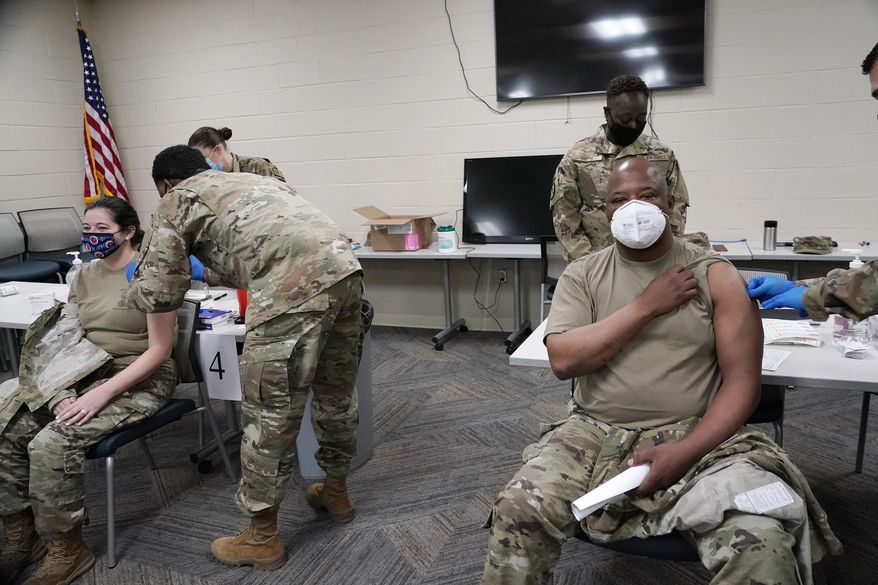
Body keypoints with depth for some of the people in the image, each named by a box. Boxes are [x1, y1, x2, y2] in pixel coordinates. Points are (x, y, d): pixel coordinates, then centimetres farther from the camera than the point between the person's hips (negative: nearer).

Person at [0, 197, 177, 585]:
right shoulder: (85, 275, 11)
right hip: (85, 373, 7)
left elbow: (159, 350, -15)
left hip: (140, 379, -7)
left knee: (52, 444, -26)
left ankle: (69, 552, -6)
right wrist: (62, 392, -10)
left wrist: (102, 394, -23)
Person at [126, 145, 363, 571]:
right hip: (344, 268, 8)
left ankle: (261, 539, 21)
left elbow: (161, 293, 10)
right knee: (336, 393, 23)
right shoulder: (251, 179, 35)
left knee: (271, 416, 6)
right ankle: (336, 492, 43)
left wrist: (132, 290, 31)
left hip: (295, 289, -8)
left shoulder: (177, 200, 15)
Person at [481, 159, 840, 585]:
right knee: (515, 514, -22)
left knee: (763, 544, -26)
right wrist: (647, 305, -11)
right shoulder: (581, 274, 5)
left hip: (695, 435, -1)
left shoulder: (714, 275, 1)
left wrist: (686, 452, -18)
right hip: (594, 433, 1)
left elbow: (742, 382, -3)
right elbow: (563, 360, -9)